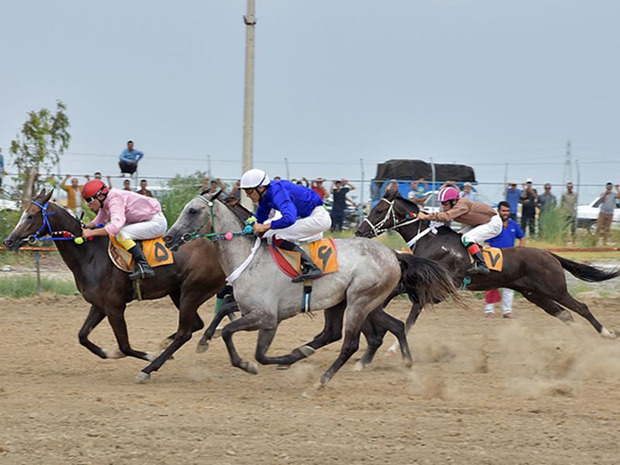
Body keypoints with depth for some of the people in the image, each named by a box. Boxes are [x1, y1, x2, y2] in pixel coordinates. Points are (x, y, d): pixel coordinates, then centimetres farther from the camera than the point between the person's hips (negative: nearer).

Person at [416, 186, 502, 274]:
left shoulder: (461, 205, -28)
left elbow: (446, 216, -40)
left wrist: (426, 217, -41)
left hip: (494, 223, -11)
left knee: (466, 238, -24)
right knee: (459, 236, 9)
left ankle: (482, 266, -24)